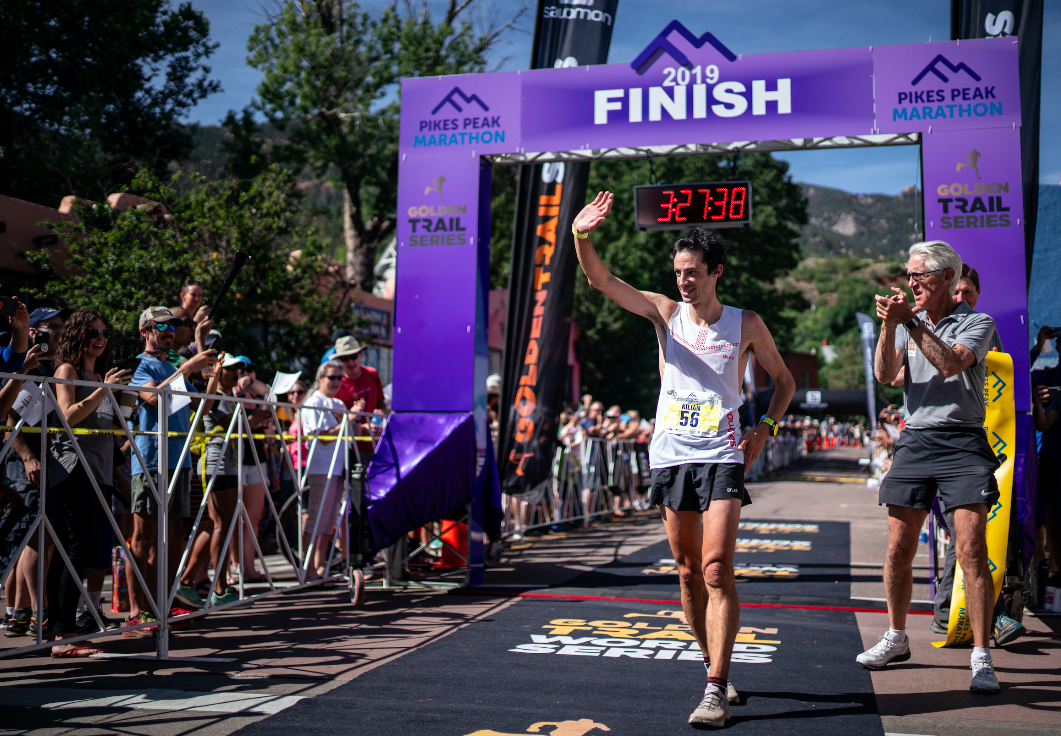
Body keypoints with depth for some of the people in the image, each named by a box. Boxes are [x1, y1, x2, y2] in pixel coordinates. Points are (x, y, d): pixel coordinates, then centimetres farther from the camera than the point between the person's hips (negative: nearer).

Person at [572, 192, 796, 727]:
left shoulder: (745, 324, 3)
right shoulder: (665, 312, 6)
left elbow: (784, 380, 16)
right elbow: (600, 279, -5)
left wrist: (765, 427, 0)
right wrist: (581, 235, -22)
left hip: (722, 458, -2)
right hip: (670, 456, 3)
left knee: (717, 570, -13)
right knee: (689, 572, 8)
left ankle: (716, 691, -12)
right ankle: (715, 669, 25)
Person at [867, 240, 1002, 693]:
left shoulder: (977, 323, 4)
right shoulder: (907, 325, 16)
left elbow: (951, 364, -16)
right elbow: (884, 375, 0)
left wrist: (912, 321, -18)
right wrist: (889, 325, -12)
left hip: (963, 443, -4)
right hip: (914, 440, 4)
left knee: (972, 550, -10)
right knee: (898, 549, 5)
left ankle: (982, 657, -3)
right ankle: (896, 640, 22)